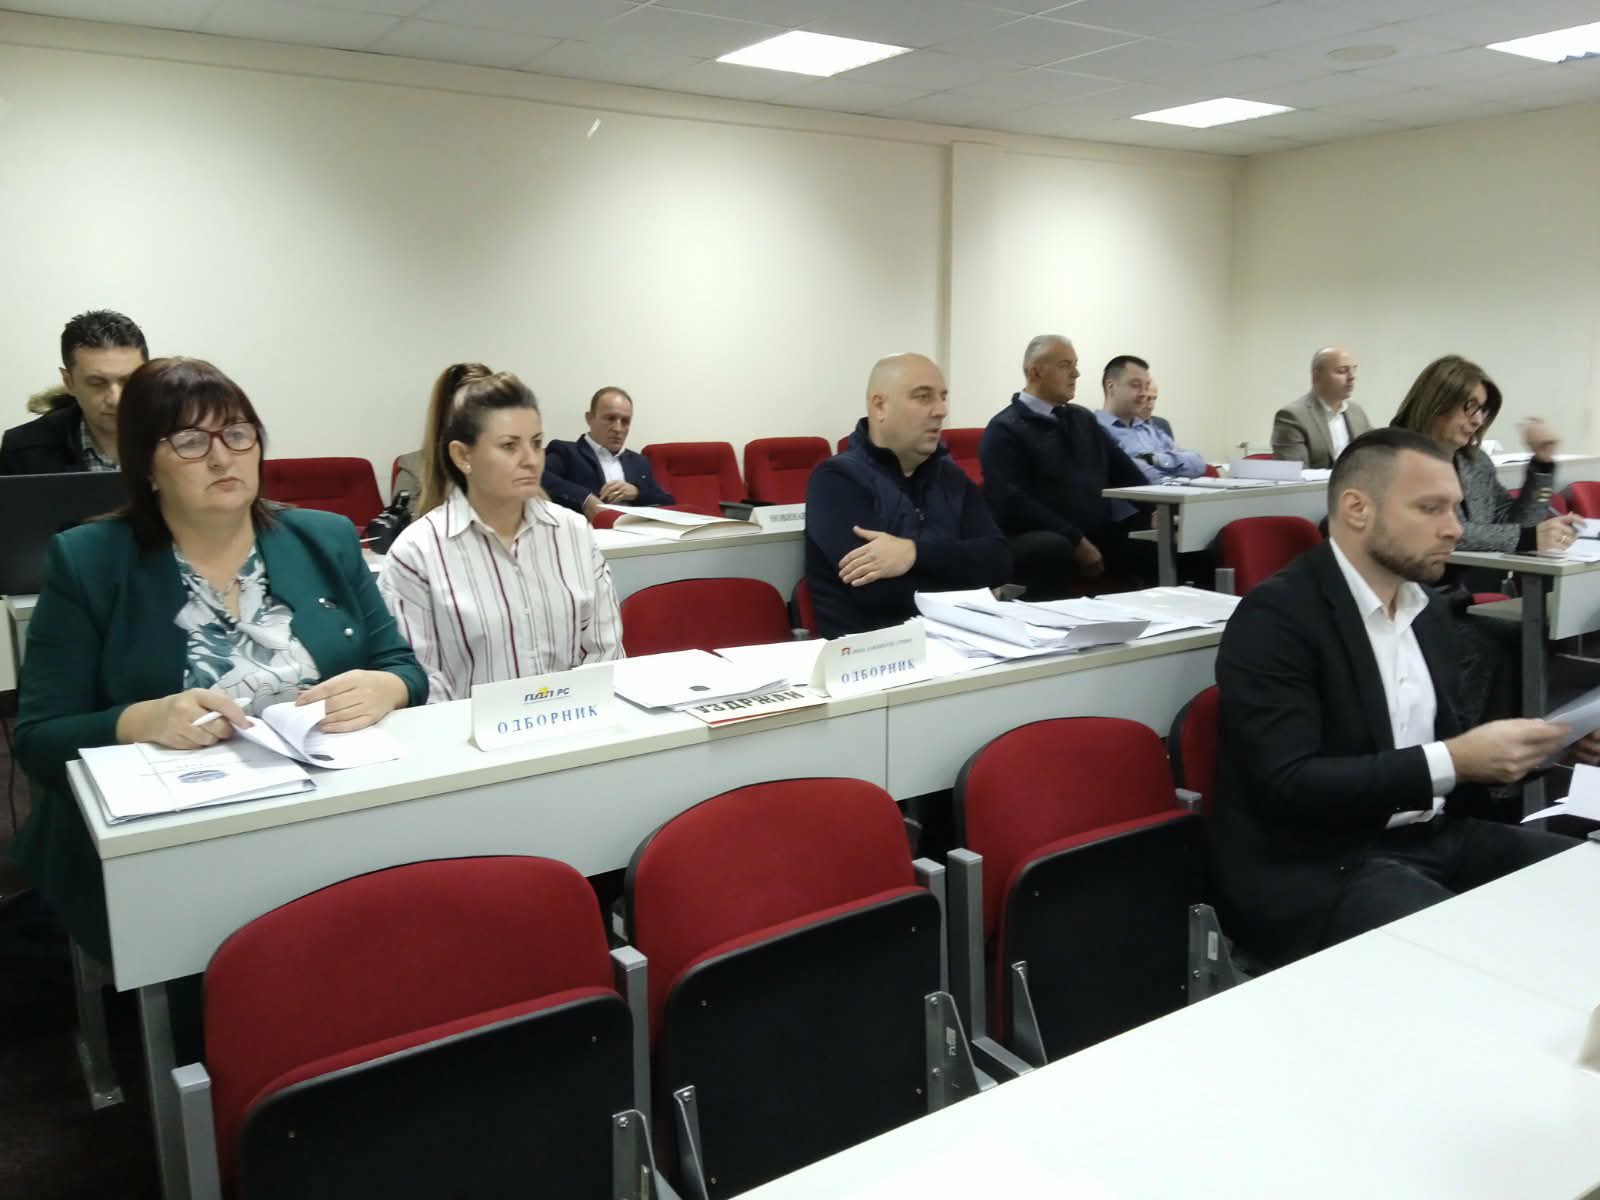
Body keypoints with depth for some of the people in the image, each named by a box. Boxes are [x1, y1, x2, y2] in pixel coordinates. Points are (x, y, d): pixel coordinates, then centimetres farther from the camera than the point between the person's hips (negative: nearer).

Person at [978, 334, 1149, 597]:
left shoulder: (1083, 419, 19)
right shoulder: (1004, 429, -3)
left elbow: (1124, 471, 20)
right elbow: (1012, 503, -15)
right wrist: (1076, 541, -19)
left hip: (1099, 536, 6)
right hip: (1041, 539, -6)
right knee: (1053, 549, -39)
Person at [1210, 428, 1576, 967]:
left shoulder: (1428, 607, 10)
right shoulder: (1276, 616, -16)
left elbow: (1437, 740, 18)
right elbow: (1289, 786, -23)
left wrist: (1512, 751, -3)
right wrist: (1454, 761, -24)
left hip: (1434, 837, 8)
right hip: (1321, 871, -8)